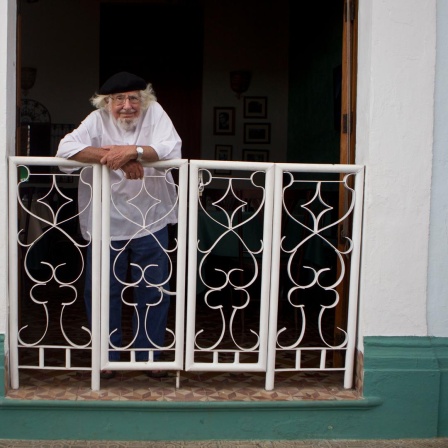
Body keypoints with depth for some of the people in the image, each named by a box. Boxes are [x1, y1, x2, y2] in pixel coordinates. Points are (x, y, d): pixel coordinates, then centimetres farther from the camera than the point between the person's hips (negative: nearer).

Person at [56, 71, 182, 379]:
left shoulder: (155, 113, -4)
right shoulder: (98, 120, -5)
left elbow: (173, 149, -18)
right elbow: (66, 148, -20)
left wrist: (133, 151, -33)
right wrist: (116, 156, -28)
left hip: (150, 221, 0)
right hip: (106, 223, 0)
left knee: (154, 290, 9)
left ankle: (149, 354, 25)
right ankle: (107, 356, 24)